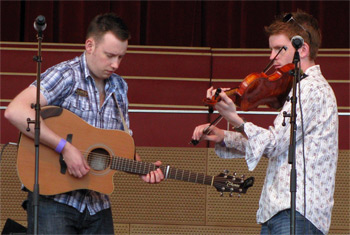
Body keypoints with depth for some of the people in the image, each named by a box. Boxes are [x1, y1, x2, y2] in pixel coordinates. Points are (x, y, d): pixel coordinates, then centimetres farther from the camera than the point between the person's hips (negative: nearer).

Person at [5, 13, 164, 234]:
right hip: (55, 199, -6)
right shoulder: (66, 76, -10)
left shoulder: (119, 88, 13)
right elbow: (15, 112, -24)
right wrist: (65, 147, -26)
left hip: (97, 205, 6)